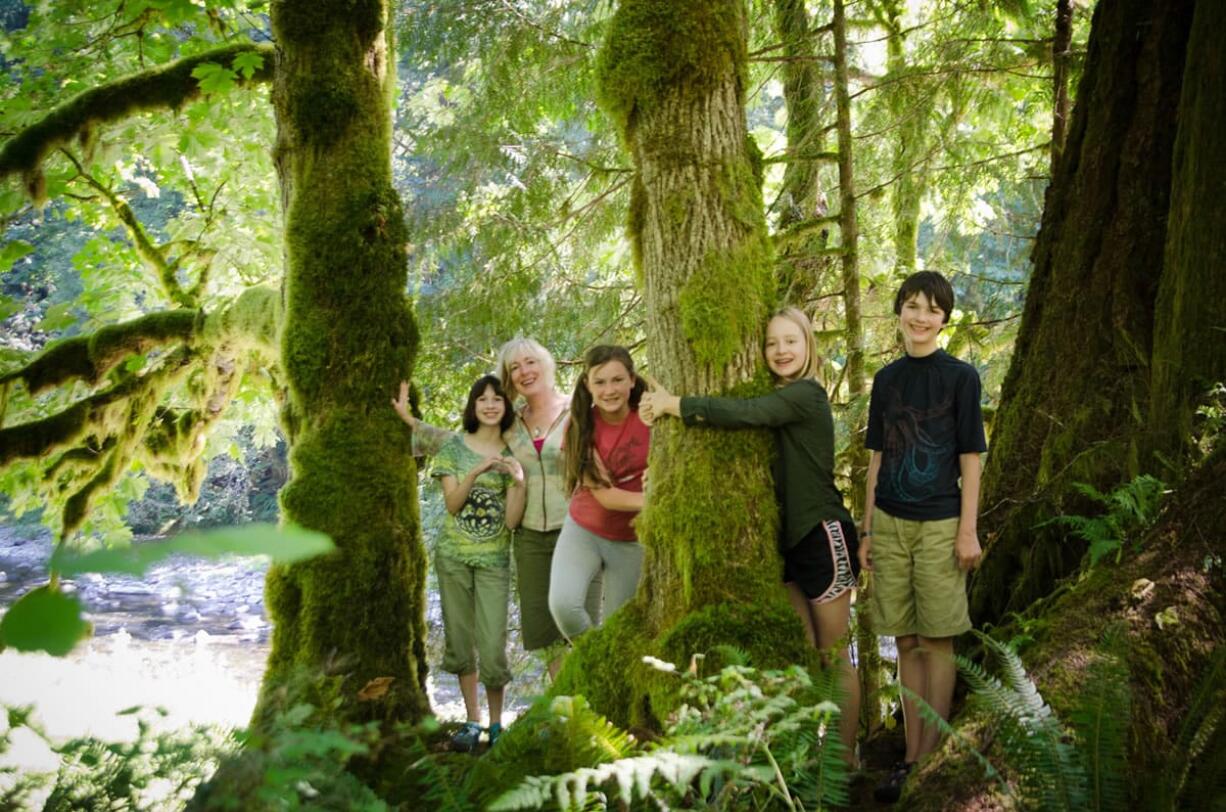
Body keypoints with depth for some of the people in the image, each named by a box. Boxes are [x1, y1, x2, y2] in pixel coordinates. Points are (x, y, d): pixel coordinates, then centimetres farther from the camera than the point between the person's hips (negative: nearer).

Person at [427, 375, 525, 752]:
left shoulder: (513, 454, 1)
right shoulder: (454, 447, 3)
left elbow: (512, 520, -5)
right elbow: (452, 504, -5)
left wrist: (518, 481, -21)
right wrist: (477, 470, -19)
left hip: (493, 559, -1)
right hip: (453, 556, 1)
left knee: (493, 647, -8)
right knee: (461, 642, 7)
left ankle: (496, 723, 9)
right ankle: (473, 722, 18)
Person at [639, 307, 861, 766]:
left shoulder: (806, 395, -15)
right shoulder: (781, 401, 13)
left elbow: (740, 414, -28)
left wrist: (673, 405, -20)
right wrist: (667, 403, -7)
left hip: (823, 536, -8)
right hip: (789, 539, 8)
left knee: (833, 656, 1)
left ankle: (844, 760, 10)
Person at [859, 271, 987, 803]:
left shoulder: (960, 377, -2)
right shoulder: (886, 379, 10)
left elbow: (970, 458, -3)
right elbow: (877, 458, 12)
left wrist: (968, 531, -8)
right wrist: (867, 530, 11)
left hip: (939, 525, -4)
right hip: (890, 524, 4)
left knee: (937, 641, 0)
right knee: (906, 643, 7)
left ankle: (930, 760, 7)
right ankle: (911, 755, 14)